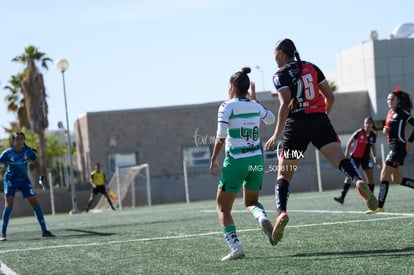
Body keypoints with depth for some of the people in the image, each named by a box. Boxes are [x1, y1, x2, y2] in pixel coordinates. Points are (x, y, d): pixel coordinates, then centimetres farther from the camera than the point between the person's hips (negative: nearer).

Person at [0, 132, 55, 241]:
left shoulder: (29, 151, -12)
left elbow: (36, 162, 6)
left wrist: (41, 175, 5)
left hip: (24, 179, 2)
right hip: (10, 180, -2)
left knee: (35, 203, -2)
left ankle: (44, 230, 6)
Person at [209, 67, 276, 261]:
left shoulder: (227, 106, -7)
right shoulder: (255, 106, 8)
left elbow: (220, 137, -13)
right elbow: (271, 119, 30)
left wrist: (213, 161, -2)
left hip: (235, 162, -5)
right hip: (256, 160, 5)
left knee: (223, 209, 6)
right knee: (251, 202, 25)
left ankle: (235, 247, -11)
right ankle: (262, 216, -10)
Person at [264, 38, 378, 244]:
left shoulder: (281, 75, 1)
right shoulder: (312, 68, 15)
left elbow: (285, 104, -12)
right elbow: (330, 96, 14)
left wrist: (277, 134, -11)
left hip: (296, 125, -3)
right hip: (320, 121, 3)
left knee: (283, 174, 6)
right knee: (339, 158, -14)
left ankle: (281, 211, -14)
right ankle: (358, 181, -45)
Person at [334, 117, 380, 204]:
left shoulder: (373, 135, 0)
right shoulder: (359, 132, -13)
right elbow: (349, 143, -5)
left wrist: (375, 158, 8)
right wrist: (346, 156, -10)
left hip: (366, 158, 4)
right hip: (355, 157, -4)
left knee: (370, 178, 1)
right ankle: (342, 197, -13)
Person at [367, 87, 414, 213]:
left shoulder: (402, 113, -11)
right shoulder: (390, 113, 14)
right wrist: (385, 130, 4)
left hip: (399, 146, -9)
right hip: (393, 147, 9)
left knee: (384, 176, -11)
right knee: (397, 179, 12)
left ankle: (379, 206, -9)